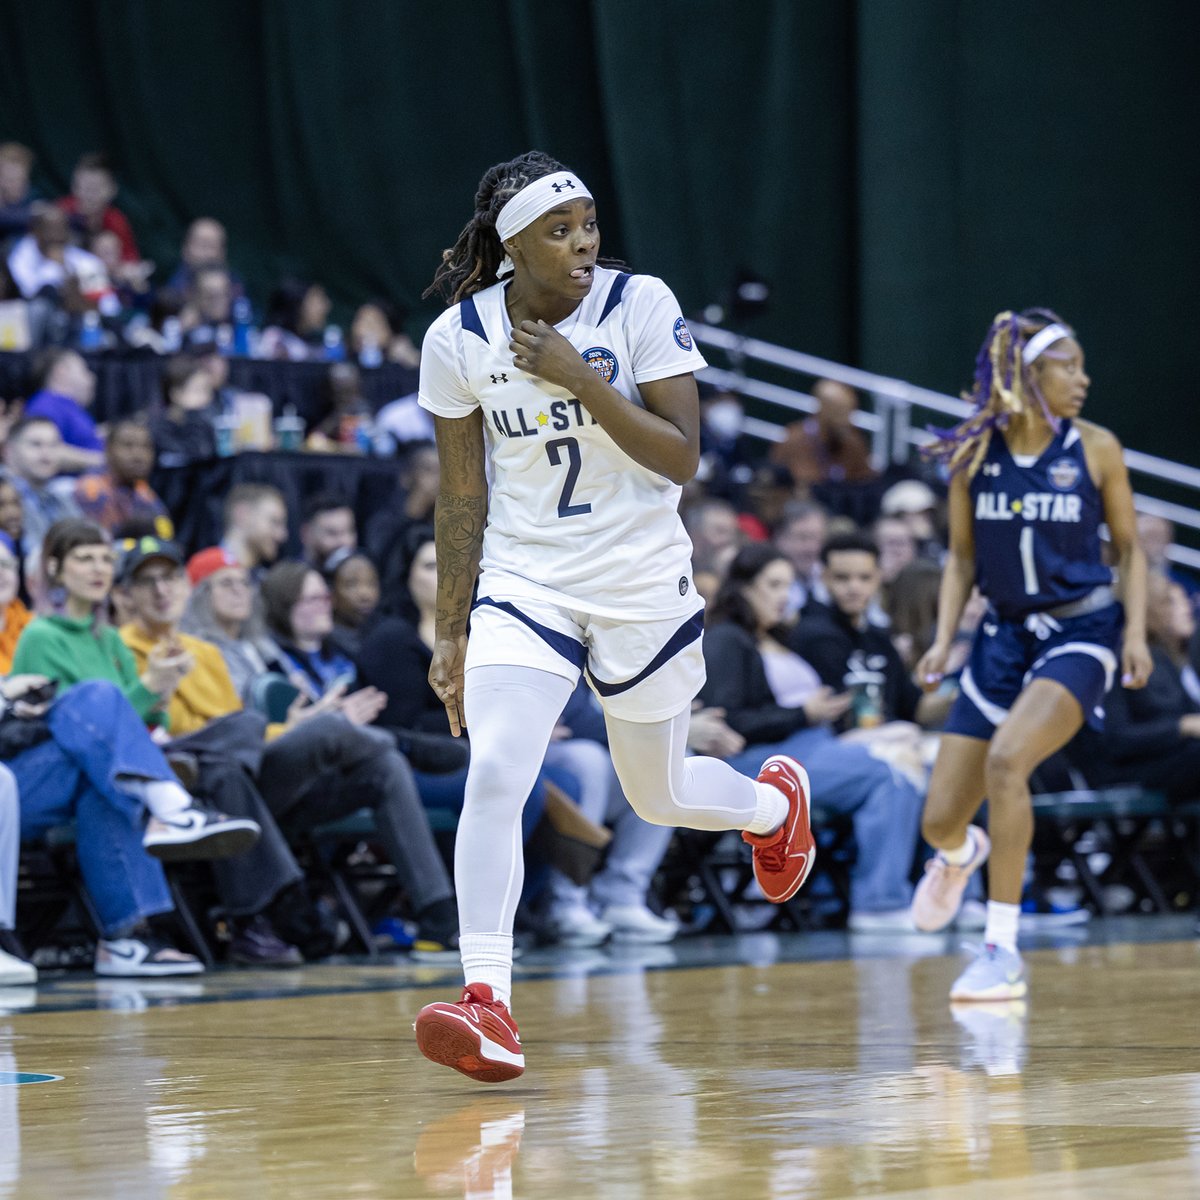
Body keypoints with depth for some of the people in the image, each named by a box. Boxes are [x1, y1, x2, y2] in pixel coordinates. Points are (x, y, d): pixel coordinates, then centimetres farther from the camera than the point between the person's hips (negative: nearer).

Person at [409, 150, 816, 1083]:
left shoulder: (641, 305, -11)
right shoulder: (459, 339, -6)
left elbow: (682, 457, -14)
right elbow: (461, 499, 3)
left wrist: (581, 378, -24)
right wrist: (450, 635, 4)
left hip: (643, 586, -1)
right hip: (524, 583, 1)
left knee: (658, 796, 15)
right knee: (493, 777, -20)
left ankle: (776, 801, 50)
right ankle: (488, 1006, -19)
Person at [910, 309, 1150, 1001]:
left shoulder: (1096, 449, -3)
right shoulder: (973, 453, 0)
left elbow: (1130, 550, 5)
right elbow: (963, 560, 9)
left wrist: (1136, 633, -7)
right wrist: (944, 639, -3)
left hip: (1083, 632, -3)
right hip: (1006, 635, 3)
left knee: (1006, 758, -30)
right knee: (941, 822, 2)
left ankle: (1003, 952, -21)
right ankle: (964, 854, 45)